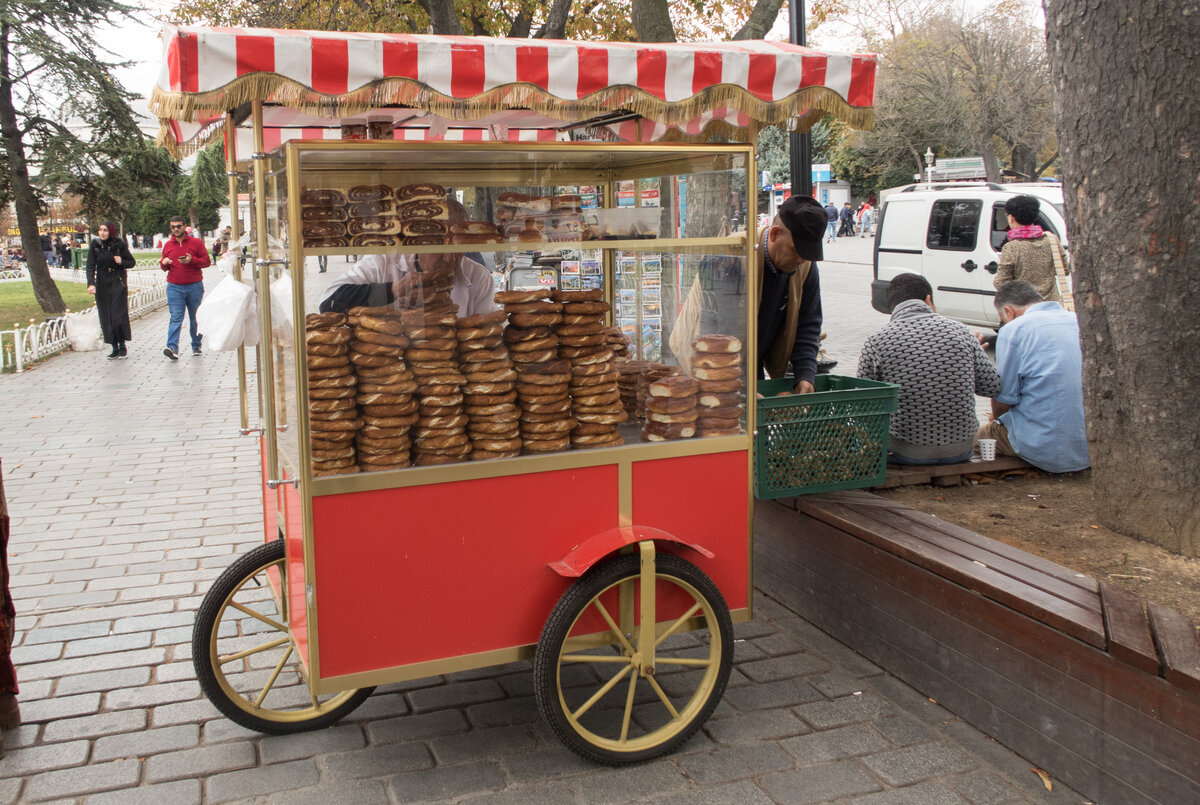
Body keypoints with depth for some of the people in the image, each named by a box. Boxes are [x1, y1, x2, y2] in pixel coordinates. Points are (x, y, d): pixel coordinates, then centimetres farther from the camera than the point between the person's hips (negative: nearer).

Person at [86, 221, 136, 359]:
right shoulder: (95, 245, 0)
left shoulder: (119, 245, -5)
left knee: (118, 316, -7)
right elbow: (91, 266, -5)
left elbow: (131, 262, 6)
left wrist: (121, 262, -16)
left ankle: (122, 346, 9)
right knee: (106, 318, 3)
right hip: (102, 286, 3)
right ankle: (114, 348, 11)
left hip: (118, 285, -3)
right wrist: (91, 284, -18)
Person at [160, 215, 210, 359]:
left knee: (195, 318, 8)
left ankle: (196, 345, 21)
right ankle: (172, 348, -21)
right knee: (176, 318, -10)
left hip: (194, 286, -1)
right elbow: (164, 266, 20)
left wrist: (192, 260, -16)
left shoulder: (196, 243, 3)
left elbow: (206, 261, 1)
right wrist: (164, 263, -4)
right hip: (174, 287, 1)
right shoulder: (168, 245, 12)